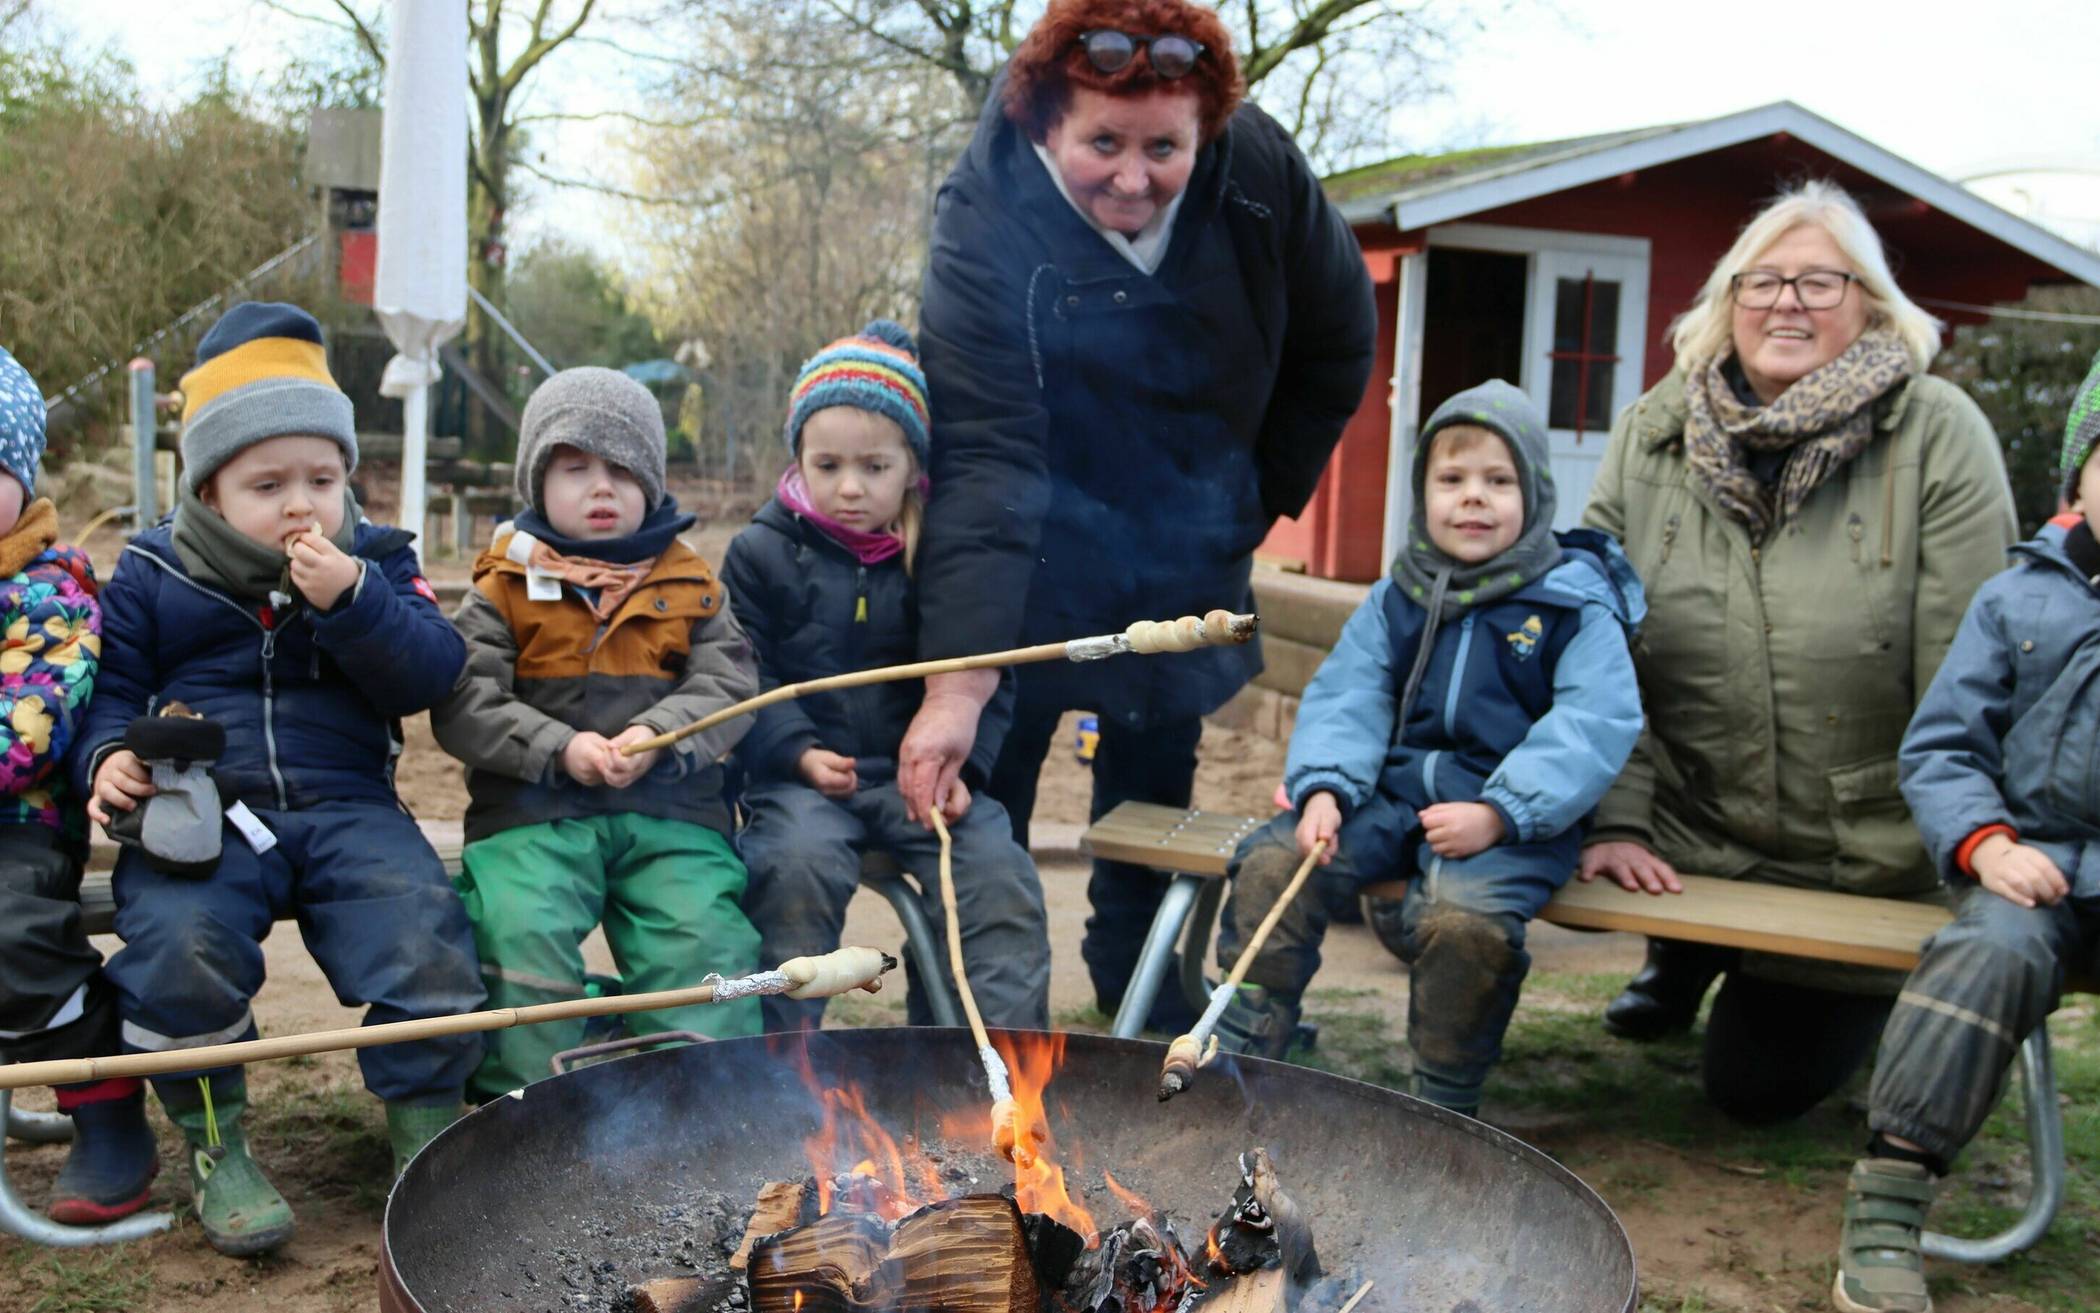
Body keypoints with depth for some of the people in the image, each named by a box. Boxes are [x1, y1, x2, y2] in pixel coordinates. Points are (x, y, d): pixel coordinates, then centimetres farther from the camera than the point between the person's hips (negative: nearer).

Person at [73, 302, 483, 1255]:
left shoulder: (375, 562, 10)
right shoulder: (150, 576, 10)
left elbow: (431, 675, -2)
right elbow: (112, 687, 14)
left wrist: (352, 602, -17)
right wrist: (108, 756, -8)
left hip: (345, 808, 1)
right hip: (199, 811, 0)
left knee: (422, 936, -25)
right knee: (176, 941, -30)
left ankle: (424, 1132, -1)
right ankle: (214, 1147, -5)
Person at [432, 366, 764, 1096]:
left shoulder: (690, 588, 15)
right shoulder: (505, 590, 8)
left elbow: (729, 686, 4)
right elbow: (462, 707, -2)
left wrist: (658, 734, -15)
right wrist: (558, 749, -14)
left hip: (669, 814, 1)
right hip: (532, 815, -1)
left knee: (703, 932, -19)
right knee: (524, 928, -24)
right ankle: (523, 1099, -9)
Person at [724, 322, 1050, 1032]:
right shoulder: (762, 553, 5)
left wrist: (962, 765, -8)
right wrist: (800, 754, -15)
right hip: (804, 775, -1)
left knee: (998, 871, -20)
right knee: (797, 861, -31)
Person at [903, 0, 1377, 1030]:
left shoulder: (1260, 173, -17)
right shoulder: (987, 221, -27)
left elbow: (1338, 347, 1)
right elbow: (983, 458, -35)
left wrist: (1260, 500, 3)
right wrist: (954, 684, -42)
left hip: (1185, 563, 4)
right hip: (1035, 561, -3)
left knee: (1153, 811, 14)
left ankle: (1147, 1028, 29)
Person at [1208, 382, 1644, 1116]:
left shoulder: (1575, 605, -1)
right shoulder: (1396, 600, 13)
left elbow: (1597, 724, -11)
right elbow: (1346, 696, 6)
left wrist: (1497, 813, -22)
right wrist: (1324, 788, -15)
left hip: (1512, 819, -4)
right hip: (1392, 798, 5)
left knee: (1462, 915, -33)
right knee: (1271, 860, -16)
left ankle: (1445, 1111, -12)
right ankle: (1239, 1061, -7)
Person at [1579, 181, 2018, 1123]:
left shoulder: (1939, 436, -11)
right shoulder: (1652, 435, -2)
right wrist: (1616, 821, -11)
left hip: (1869, 859, -2)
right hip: (1687, 839, 3)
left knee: (1760, 1084, 3)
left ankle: (1872, 994, 36)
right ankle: (1684, 958, 37)